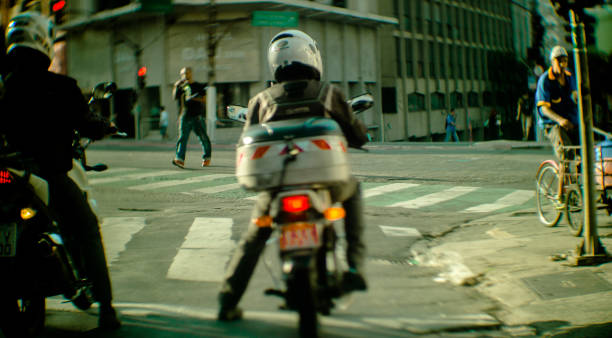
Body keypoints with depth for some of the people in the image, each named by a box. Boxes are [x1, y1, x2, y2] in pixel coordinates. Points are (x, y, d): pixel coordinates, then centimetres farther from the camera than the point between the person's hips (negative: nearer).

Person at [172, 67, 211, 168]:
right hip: (184, 115, 2)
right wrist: (177, 86, -8)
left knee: (203, 137, 2)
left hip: (197, 115, -2)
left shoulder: (199, 86, 8)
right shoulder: (181, 87, 16)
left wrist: (193, 98, -13)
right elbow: (175, 97, 5)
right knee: (182, 137, -11)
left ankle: (206, 158, 19)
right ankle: (179, 159, -20)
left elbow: (204, 99, -1)